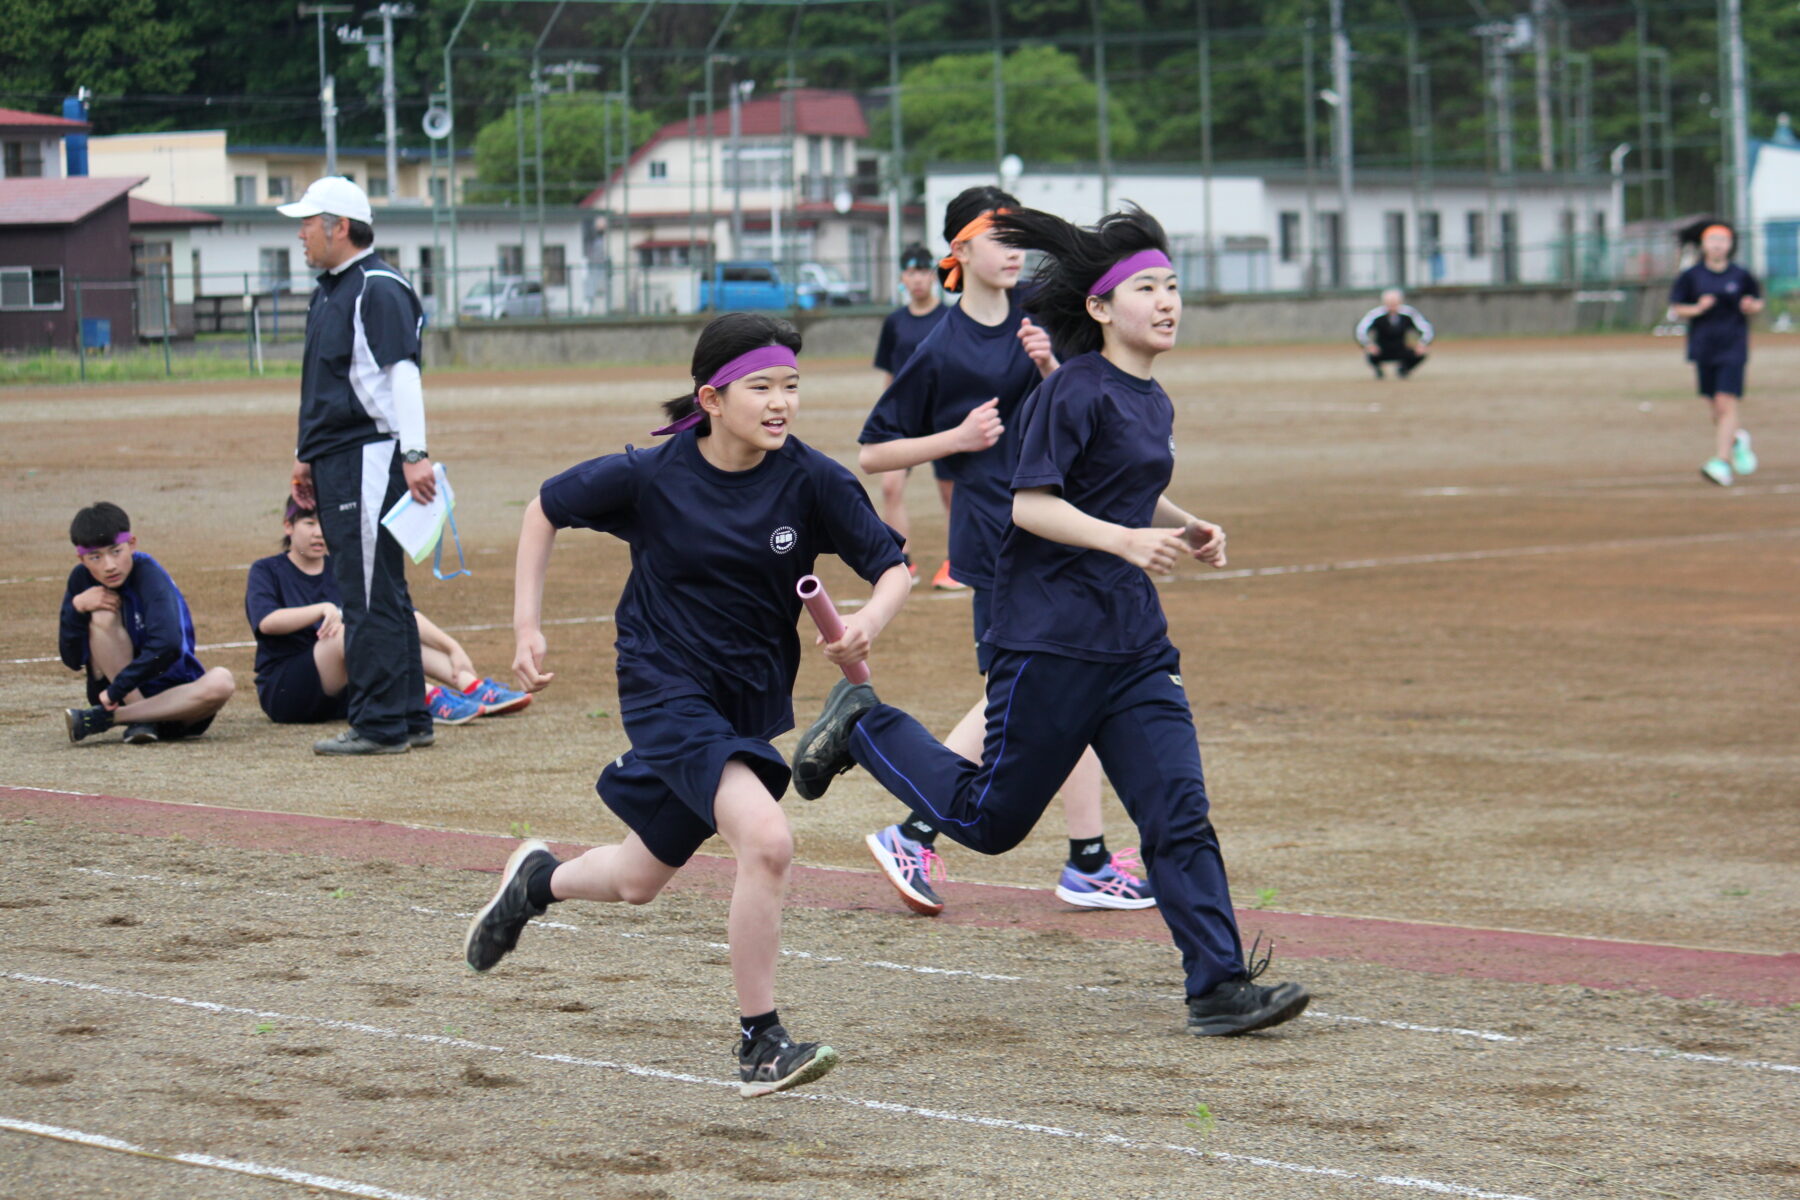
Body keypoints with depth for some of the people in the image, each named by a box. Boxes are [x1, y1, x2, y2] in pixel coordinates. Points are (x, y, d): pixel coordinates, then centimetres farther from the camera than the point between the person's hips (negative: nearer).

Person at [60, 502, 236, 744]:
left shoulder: (148, 575, -19)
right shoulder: (81, 579, -4)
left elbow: (167, 647, -34)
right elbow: (72, 660, -5)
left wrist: (116, 690, -30)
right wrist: (76, 607, -20)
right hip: (114, 694, 2)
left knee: (221, 682, -35)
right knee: (103, 614, -20)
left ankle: (101, 719, -28)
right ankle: (141, 717, -20)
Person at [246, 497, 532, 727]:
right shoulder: (267, 571, 0)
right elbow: (266, 622, -20)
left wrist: (452, 648, -9)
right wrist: (323, 610, -32)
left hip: (340, 694, 5)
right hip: (284, 692, -5)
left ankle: (474, 688, -25)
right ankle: (426, 702, -40)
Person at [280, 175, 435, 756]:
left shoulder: (378, 289, -11)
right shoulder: (328, 292, 19)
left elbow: (402, 373, -18)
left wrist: (414, 454, -25)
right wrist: (306, 457, 26)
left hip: (370, 458, -10)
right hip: (335, 464, 10)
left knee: (372, 596, -9)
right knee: (378, 595, 12)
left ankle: (381, 725, -7)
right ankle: (410, 718, 17)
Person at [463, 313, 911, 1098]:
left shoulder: (810, 480, -12)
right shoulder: (653, 477, -15)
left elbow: (893, 567, -7)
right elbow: (547, 508, 1)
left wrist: (868, 622, -28)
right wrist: (527, 626, -3)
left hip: (752, 699, 4)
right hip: (666, 688, -4)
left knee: (639, 881, 18)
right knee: (766, 839, -27)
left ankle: (538, 881, 52)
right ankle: (760, 1047, -15)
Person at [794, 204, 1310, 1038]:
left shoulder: (1153, 404, 14)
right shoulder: (1075, 391, -12)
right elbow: (1030, 502, -18)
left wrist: (1184, 529, 13)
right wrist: (1125, 539, -28)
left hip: (1134, 642, 7)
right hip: (1049, 636, -7)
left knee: (1180, 814, -4)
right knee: (989, 819, 5)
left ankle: (1220, 986, -5)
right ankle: (864, 726, 25)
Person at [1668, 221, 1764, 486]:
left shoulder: (1741, 276, 2)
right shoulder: (1691, 276, 2)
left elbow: (1758, 303, 14)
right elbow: (1676, 309, 5)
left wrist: (1752, 307, -9)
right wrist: (1697, 309, -14)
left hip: (1733, 348, -2)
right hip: (1703, 349, 2)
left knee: (1726, 404, -14)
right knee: (1716, 407, 9)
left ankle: (1721, 462, -18)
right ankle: (1739, 438, 40)